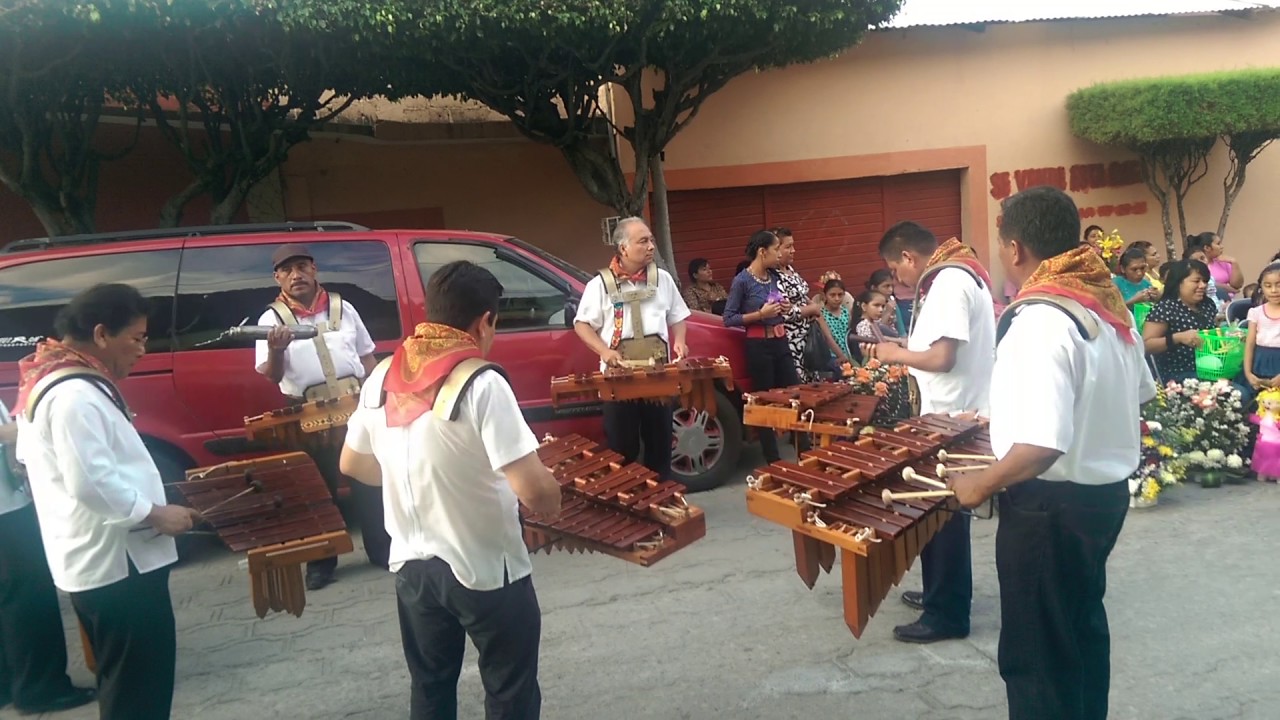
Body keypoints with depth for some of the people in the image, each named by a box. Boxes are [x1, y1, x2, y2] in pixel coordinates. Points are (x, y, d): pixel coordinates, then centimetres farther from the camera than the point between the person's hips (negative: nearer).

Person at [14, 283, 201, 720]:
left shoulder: (53, 382, 11)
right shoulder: (75, 395, -23)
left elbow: (28, 458, 22)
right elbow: (91, 482, -29)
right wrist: (156, 514, -17)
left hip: (95, 560, 11)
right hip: (114, 563, -11)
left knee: (123, 681, 24)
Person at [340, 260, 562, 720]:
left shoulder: (383, 377, -3)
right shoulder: (481, 384, -22)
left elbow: (352, 465, 11)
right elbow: (536, 493, -28)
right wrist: (552, 499, -6)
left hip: (411, 566, 6)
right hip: (486, 571, -6)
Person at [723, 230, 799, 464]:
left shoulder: (774, 276, 7)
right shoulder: (742, 281, -13)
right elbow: (728, 319, -11)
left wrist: (783, 308, 1)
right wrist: (760, 315, -19)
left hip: (780, 342, 7)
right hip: (758, 346, -7)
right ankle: (773, 459, 11)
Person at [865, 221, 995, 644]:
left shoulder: (949, 283, -19)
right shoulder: (956, 276, 13)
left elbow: (942, 357, -26)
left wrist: (897, 353, -11)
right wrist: (906, 356, 10)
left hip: (953, 419, -10)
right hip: (955, 414, 10)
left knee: (943, 515, -1)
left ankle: (947, 614, 9)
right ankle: (942, 593, 31)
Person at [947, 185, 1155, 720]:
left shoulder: (1040, 321, -27)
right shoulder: (1109, 304, 2)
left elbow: (1044, 447, -34)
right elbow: (1140, 393, 17)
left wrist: (982, 484, -19)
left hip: (1053, 506, -9)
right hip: (1106, 490, 9)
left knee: (1036, 653, 8)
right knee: (1082, 627, 26)